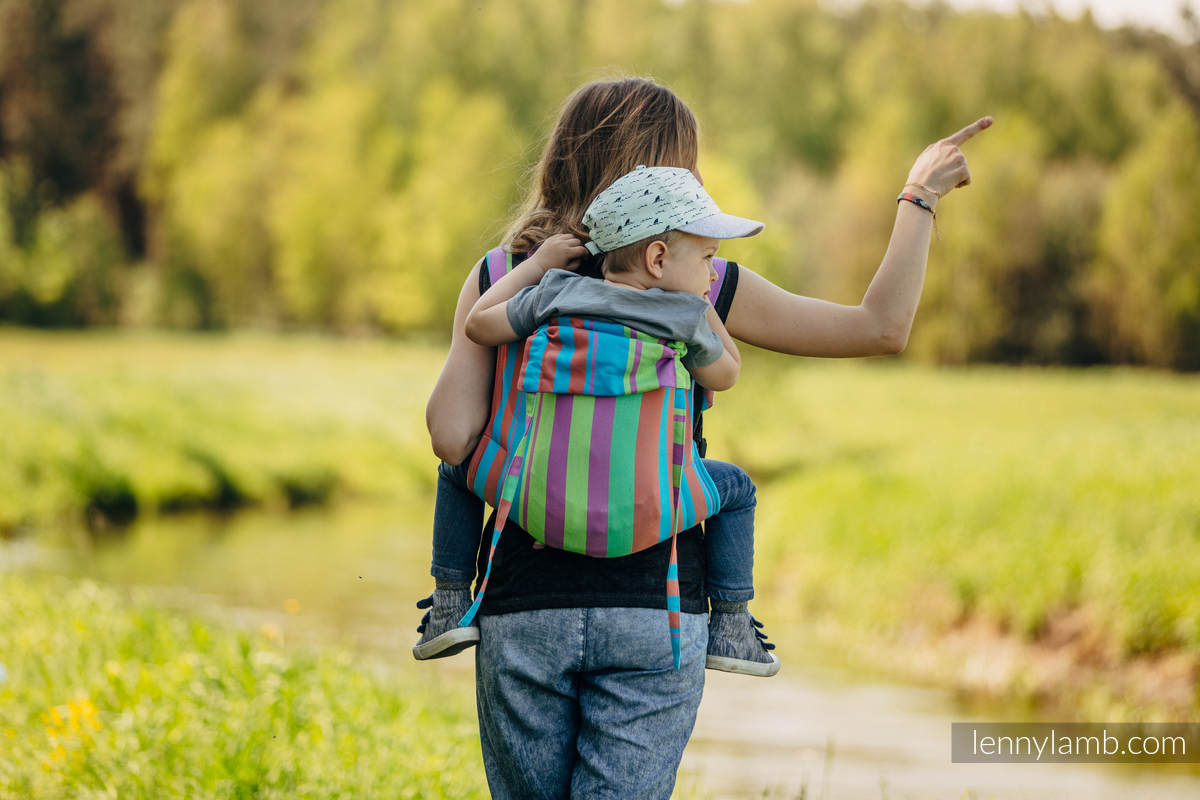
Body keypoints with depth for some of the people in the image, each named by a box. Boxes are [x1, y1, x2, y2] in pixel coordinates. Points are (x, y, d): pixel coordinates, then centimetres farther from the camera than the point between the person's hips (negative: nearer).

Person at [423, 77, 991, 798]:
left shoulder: (497, 278, 2)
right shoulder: (701, 286, -1)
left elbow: (453, 436, -9)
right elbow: (883, 328, 5)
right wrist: (921, 196, 16)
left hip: (525, 610, 1)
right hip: (656, 613, -1)